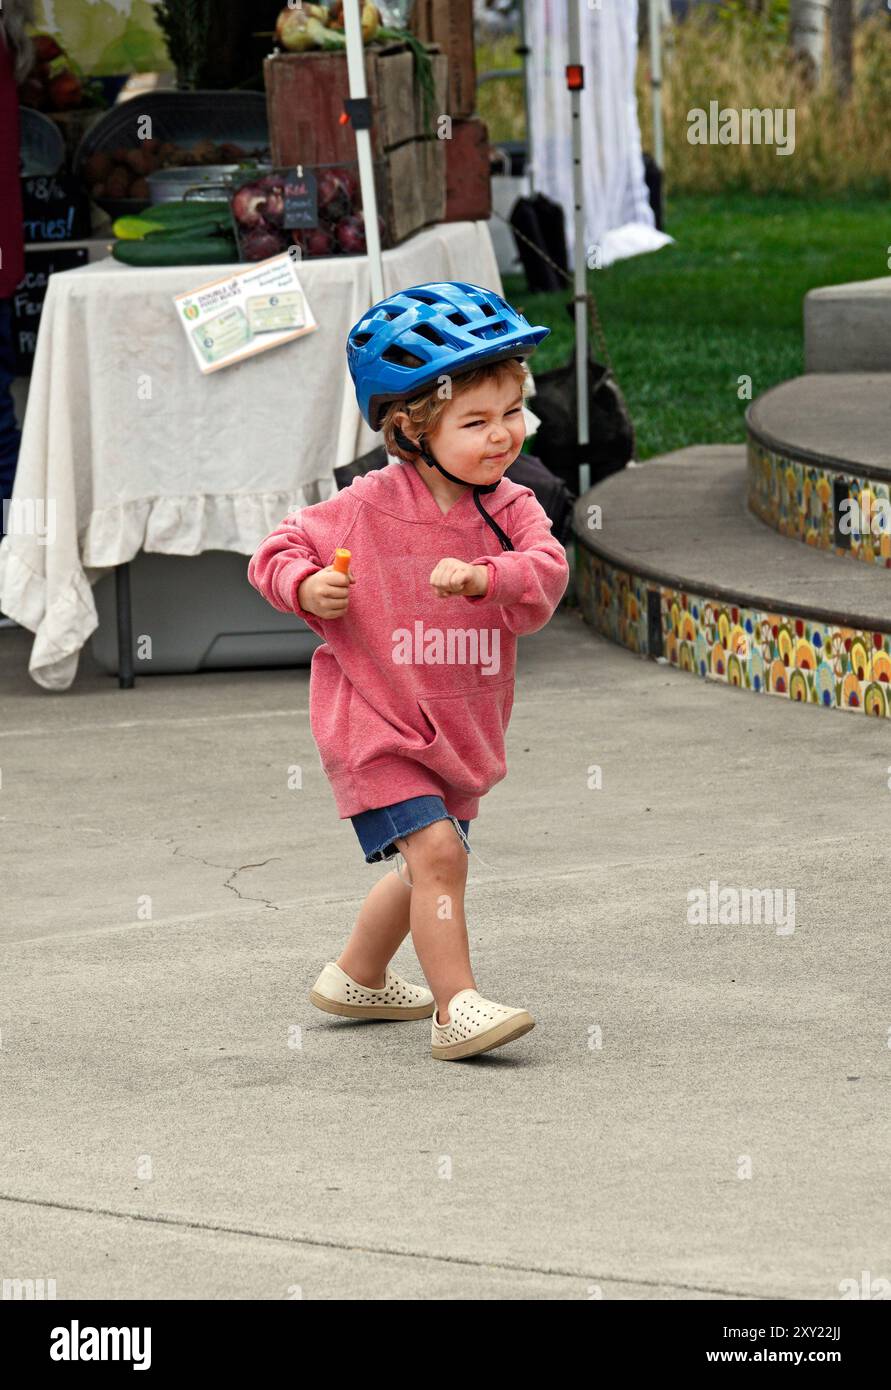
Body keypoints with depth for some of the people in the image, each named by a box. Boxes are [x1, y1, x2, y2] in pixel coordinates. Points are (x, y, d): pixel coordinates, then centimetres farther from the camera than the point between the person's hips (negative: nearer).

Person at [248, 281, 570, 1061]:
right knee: (436, 852, -20)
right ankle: (457, 1007, -18)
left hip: (459, 728, 6)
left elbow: (546, 572, -24)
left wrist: (486, 576, -42)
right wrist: (305, 588, -24)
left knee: (428, 870, 21)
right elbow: (279, 552, -3)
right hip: (374, 724, -6)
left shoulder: (510, 508, -6)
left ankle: (358, 979, 44)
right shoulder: (368, 510, -14)